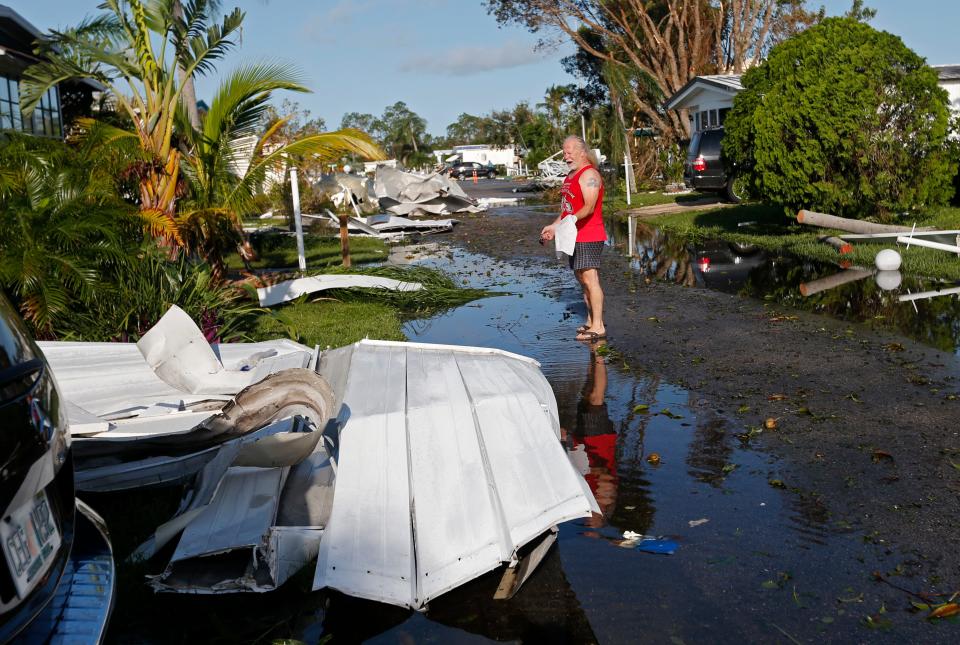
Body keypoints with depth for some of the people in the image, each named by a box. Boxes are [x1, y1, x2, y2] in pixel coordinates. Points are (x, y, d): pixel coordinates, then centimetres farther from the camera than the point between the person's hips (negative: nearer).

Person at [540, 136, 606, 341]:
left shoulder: (589, 175, -13)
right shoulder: (571, 175, 19)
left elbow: (589, 208, -23)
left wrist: (571, 219, -38)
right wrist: (554, 226, 18)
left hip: (589, 237, -10)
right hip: (575, 237, 10)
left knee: (590, 279, -13)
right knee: (581, 278, 13)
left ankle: (598, 327, -11)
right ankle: (591, 321, 22)